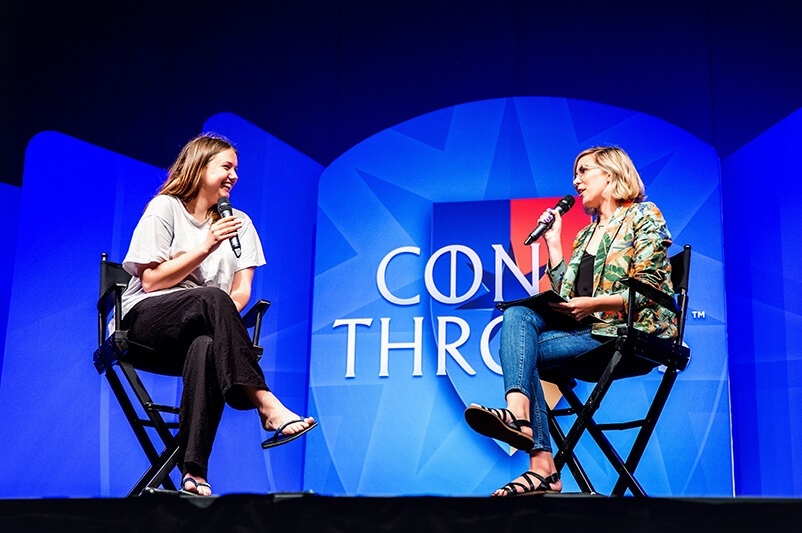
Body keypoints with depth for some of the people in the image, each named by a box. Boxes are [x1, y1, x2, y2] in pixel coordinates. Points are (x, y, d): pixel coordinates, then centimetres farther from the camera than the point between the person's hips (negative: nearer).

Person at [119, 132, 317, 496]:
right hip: (145, 322, -3)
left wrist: (222, 320, -15)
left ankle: (194, 473, -41)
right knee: (212, 297, -35)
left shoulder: (238, 222, 16)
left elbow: (242, 291, 6)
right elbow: (151, 281, -5)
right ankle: (266, 406, -42)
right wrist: (206, 247, -12)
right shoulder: (164, 208, 4)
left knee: (206, 347, -37)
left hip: (199, 333, 3)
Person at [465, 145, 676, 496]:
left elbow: (648, 290, -8)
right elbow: (564, 294, 15)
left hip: (631, 331, -7)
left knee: (518, 347, -21)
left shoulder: (644, 216, 3)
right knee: (517, 314, -21)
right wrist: (552, 241, 12)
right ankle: (518, 413, -37)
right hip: (588, 330, 7)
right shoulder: (585, 234, 25)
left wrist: (593, 304, -18)